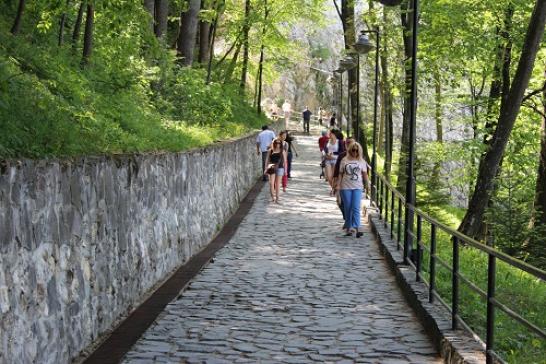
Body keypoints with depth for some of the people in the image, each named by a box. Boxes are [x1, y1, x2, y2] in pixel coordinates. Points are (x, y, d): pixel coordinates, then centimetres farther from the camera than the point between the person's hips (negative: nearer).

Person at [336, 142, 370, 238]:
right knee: (347, 208, 5)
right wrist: (338, 185, 0)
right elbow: (340, 173, 8)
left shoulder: (361, 161, 7)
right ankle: (348, 228, 15)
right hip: (345, 187, 1)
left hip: (357, 188, -1)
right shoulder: (344, 160, 6)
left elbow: (365, 174, 8)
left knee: (356, 208, -12)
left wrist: (367, 185, 0)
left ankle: (355, 228, -18)